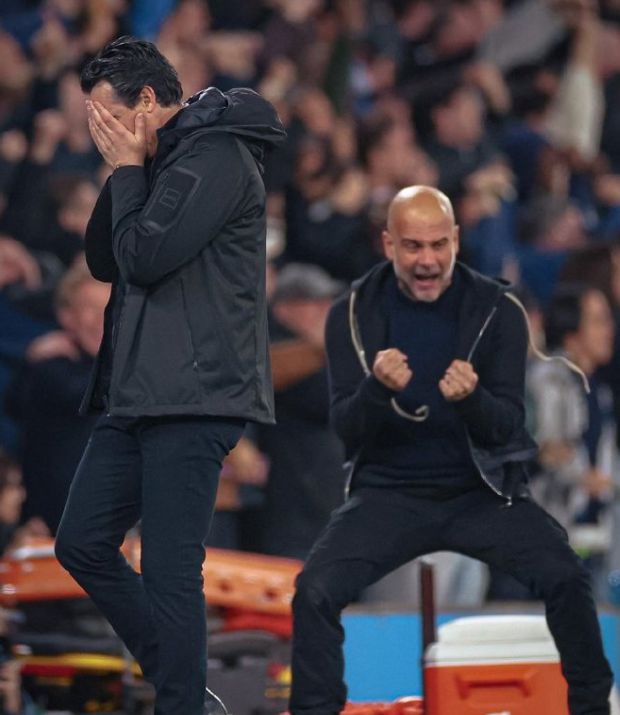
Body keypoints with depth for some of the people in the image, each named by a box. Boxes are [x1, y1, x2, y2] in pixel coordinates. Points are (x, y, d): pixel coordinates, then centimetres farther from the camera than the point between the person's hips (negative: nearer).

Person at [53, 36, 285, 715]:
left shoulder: (216, 159, -11)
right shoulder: (162, 165, 19)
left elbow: (145, 256, -18)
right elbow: (103, 262, 17)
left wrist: (128, 169, -5)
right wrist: (123, 173, 6)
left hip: (192, 400, -10)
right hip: (137, 397, 10)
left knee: (169, 570, -10)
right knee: (83, 544, 10)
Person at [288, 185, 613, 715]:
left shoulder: (498, 311, -4)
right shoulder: (353, 314, -2)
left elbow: (509, 426, -6)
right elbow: (346, 428, -6)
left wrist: (471, 398, -30)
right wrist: (378, 389, -28)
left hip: (482, 490, 0)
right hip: (390, 492, 1)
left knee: (566, 578, -24)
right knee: (315, 591, -24)